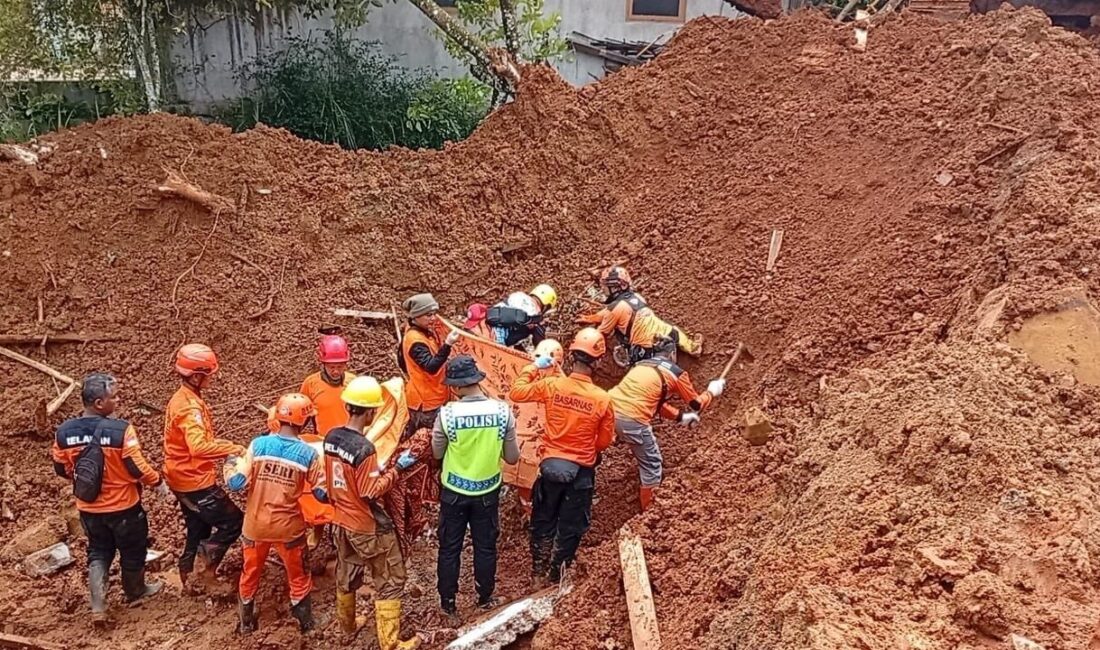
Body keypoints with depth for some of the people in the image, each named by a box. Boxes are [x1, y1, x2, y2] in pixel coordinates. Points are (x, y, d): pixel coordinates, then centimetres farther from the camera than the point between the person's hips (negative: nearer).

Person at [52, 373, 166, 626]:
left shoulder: (64, 432, -11)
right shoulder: (121, 430, -27)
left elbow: (62, 469, 3)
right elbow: (137, 467, -22)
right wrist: (158, 482, -3)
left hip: (88, 508, 4)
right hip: (123, 506, -4)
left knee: (98, 552, 22)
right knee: (132, 549, 21)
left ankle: (98, 607, 14)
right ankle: (135, 591, 42)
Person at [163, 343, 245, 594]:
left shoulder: (182, 398, 8)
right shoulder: (190, 406, -25)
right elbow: (199, 447, -40)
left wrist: (222, 447, 12)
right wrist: (232, 448, -35)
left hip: (185, 479, 10)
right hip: (195, 481, -10)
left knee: (198, 529, 22)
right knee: (234, 522, 2)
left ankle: (187, 575, 33)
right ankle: (209, 570, 9)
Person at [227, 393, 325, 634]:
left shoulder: (258, 444, -13)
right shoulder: (308, 454, -15)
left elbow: (236, 483, -12)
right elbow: (323, 494, -9)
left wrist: (230, 464, 8)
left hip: (255, 524, 2)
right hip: (288, 526, -2)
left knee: (250, 573, 25)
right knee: (299, 577, 20)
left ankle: (246, 623, 41)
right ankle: (305, 623, 32)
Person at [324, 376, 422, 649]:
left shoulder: (331, 437, -6)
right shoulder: (364, 448, -28)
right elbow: (371, 493, -23)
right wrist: (397, 468, -16)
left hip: (341, 521, 8)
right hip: (368, 527, -8)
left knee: (347, 574, 27)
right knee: (390, 581, 7)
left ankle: (348, 623, 48)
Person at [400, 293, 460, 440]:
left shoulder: (426, 332, 5)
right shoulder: (415, 339, -24)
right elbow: (431, 367, -35)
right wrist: (447, 345, -44)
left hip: (433, 396, 10)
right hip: (426, 400, -10)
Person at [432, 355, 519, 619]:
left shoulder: (447, 413, -20)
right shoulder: (503, 411, -15)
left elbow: (437, 453, -5)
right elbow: (512, 457, -6)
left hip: (454, 491, -1)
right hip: (488, 491, 2)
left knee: (450, 548, 15)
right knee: (486, 547, 19)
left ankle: (448, 604, 26)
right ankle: (485, 599, 33)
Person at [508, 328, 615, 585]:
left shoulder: (552, 385, -16)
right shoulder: (603, 399, -17)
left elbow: (516, 392, -2)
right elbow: (605, 441, -4)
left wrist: (534, 366, 9)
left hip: (550, 466, 2)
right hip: (581, 472, -2)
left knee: (543, 523, 21)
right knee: (570, 529, 16)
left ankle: (538, 576, 32)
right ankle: (555, 578, 27)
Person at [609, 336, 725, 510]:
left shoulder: (641, 364, 24)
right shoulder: (677, 373, 6)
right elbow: (696, 405, 19)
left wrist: (680, 416, 37)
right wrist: (712, 391, 38)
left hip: (611, 409, 6)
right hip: (632, 419, -6)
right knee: (652, 463, 14)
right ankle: (649, 508, 28)